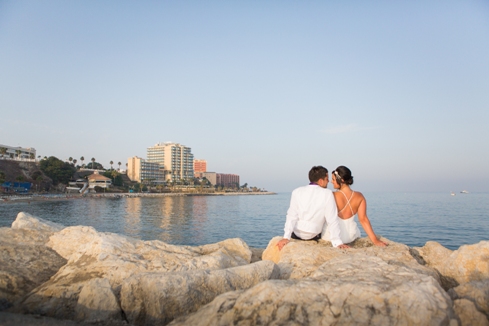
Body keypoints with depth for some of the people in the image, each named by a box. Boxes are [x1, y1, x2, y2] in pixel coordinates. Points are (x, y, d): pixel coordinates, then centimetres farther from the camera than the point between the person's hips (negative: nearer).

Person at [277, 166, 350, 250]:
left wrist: (286, 237, -19)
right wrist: (338, 243, -16)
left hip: (296, 235, 2)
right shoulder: (327, 194, -14)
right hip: (314, 236, -1)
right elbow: (332, 220, -18)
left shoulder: (297, 192, -8)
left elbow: (291, 216, -15)